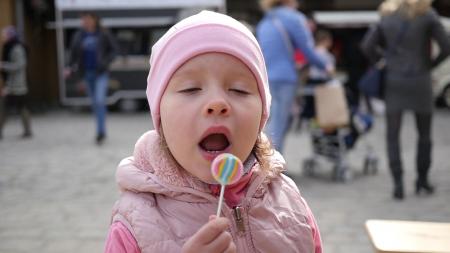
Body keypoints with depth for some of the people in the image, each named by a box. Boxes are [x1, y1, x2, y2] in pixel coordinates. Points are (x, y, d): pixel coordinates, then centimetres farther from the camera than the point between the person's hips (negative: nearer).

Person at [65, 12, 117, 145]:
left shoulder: (103, 34, -6)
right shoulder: (79, 36, 2)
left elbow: (114, 49, 1)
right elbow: (73, 54, 5)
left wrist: (106, 62, -13)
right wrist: (70, 68, -9)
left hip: (101, 73, -4)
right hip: (88, 73, 4)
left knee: (99, 100, -16)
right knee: (95, 103, 11)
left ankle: (101, 131, -9)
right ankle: (102, 131, 23)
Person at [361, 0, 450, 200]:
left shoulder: (388, 17, 6)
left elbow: (367, 46, 0)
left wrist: (383, 63, 9)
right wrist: (431, 64, 5)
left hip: (394, 82, 2)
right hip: (419, 81, -2)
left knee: (392, 135, 6)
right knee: (424, 134, 14)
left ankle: (398, 184, -3)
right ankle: (422, 181, 22)